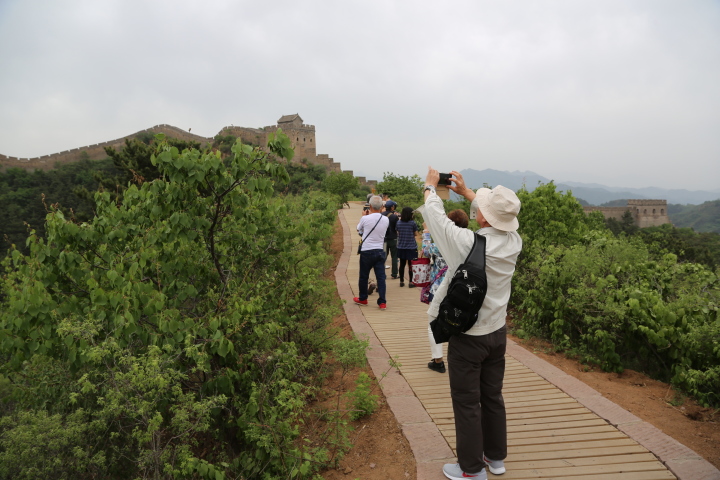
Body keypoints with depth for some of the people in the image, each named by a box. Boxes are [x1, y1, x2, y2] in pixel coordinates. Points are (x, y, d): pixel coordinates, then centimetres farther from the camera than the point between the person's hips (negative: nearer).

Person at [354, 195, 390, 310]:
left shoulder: (365, 218, -12)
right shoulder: (386, 220, -1)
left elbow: (359, 229, 8)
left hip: (366, 251, -2)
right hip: (380, 251, 3)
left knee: (363, 276, 12)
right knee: (381, 277, 3)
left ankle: (362, 299, 26)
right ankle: (382, 302, 1)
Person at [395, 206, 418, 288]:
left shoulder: (398, 223, -2)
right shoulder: (413, 223, -12)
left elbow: (397, 233, 8)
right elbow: (415, 233, -3)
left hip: (401, 247, 4)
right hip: (411, 247, -3)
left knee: (402, 264, 11)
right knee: (411, 265, 5)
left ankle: (401, 281, 19)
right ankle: (410, 282, 9)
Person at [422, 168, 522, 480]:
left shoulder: (468, 244, -26)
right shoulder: (513, 241, -10)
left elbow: (434, 215, -12)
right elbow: (496, 219, 11)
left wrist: (430, 186, 7)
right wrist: (465, 192, 18)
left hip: (467, 337, -6)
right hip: (497, 333, 6)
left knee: (467, 404, 8)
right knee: (493, 397, 20)